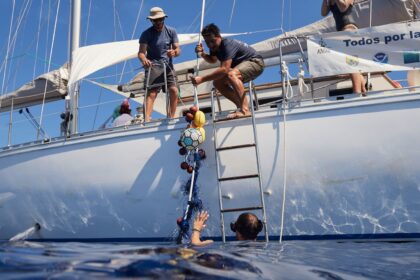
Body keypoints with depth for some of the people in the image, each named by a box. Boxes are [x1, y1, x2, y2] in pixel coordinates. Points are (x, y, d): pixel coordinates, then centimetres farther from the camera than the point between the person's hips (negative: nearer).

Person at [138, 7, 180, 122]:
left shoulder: (171, 31, 6)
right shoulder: (146, 34, -2)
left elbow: (178, 50, 2)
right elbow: (141, 52, -12)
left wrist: (174, 52, -23)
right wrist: (144, 60, -36)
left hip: (168, 66, 3)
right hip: (153, 65, -3)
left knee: (174, 91, -9)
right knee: (151, 92, -17)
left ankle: (172, 118, 4)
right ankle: (147, 120, -26)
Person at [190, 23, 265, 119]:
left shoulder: (228, 45, -28)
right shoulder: (214, 46, -1)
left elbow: (224, 69, -40)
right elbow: (213, 60, 20)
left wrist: (201, 79, -43)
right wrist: (202, 54, -2)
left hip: (255, 62, -10)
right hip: (242, 64, 10)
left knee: (231, 74, -37)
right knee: (217, 82, -1)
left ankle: (245, 110, -40)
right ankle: (241, 106, 0)